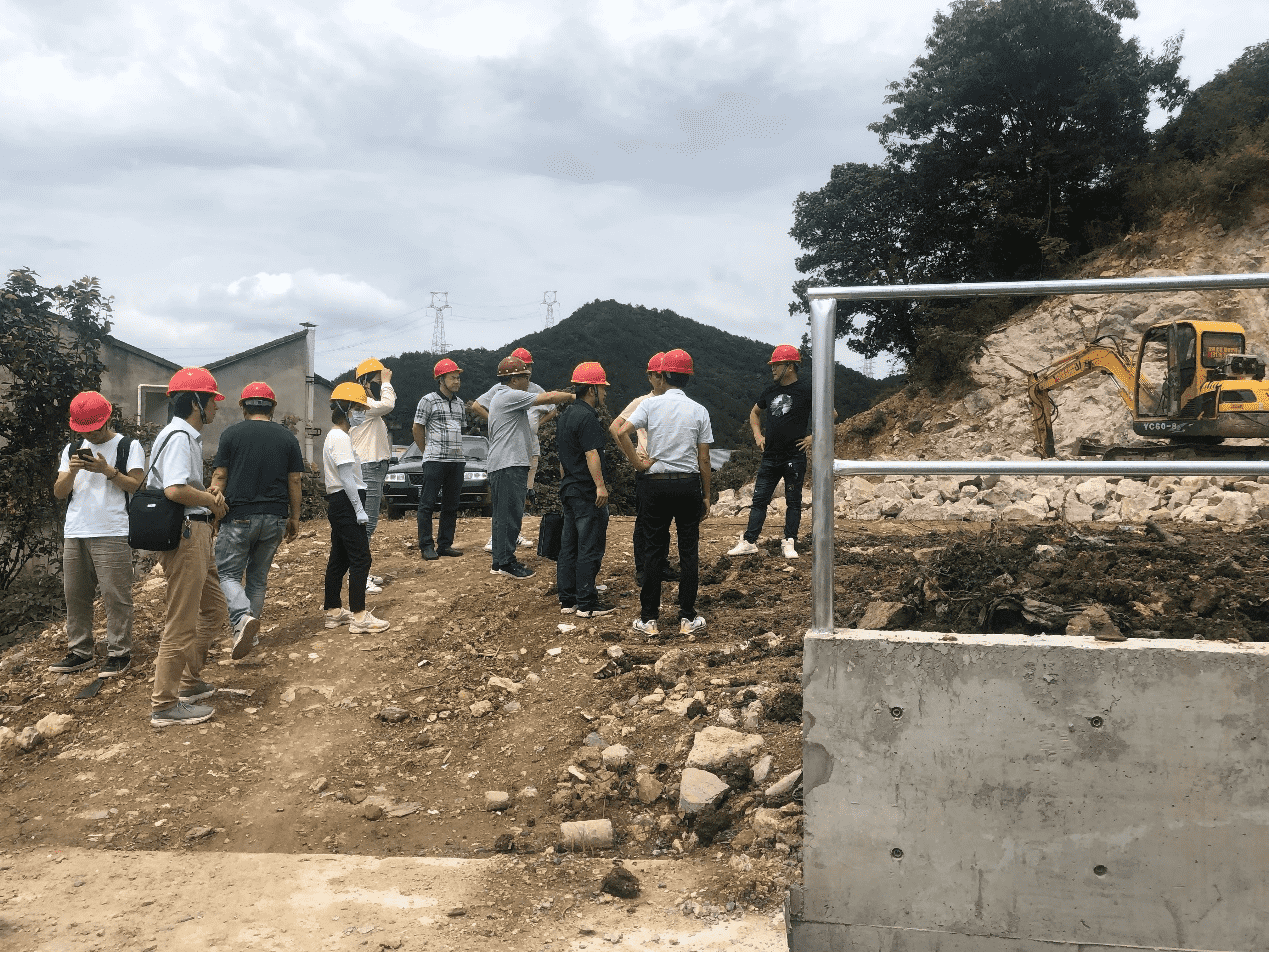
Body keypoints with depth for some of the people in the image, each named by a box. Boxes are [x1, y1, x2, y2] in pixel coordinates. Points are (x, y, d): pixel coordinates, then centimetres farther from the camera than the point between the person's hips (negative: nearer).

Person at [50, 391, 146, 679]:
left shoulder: (129, 446, 3)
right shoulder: (72, 449, 17)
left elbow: (136, 486, -6)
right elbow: (59, 492, 12)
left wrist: (108, 471, -17)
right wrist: (72, 472, -7)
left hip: (112, 534, -5)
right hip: (74, 534, 5)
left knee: (115, 595, -6)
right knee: (75, 595, 8)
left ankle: (119, 653, 1)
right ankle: (80, 652, 18)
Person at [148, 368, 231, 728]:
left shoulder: (186, 436, 18)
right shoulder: (179, 436, -15)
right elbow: (174, 490, -29)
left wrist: (206, 495, 6)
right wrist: (212, 499, -13)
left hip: (196, 534, 11)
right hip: (184, 533, -11)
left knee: (214, 612, 20)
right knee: (182, 624, -4)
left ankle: (189, 682, 32)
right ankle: (165, 705, 5)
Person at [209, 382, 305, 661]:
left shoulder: (232, 434, -2)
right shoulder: (287, 437, 5)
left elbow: (219, 477, -3)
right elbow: (294, 481, 6)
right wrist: (294, 518, 14)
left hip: (238, 516, -3)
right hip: (275, 517, 3)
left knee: (228, 573, 5)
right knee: (258, 576, 15)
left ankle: (243, 618, -21)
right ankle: (252, 632, 20)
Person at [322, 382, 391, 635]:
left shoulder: (333, 436, 18)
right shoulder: (341, 438, -15)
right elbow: (347, 478, -20)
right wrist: (359, 510, -19)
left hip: (337, 505, 11)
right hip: (346, 503, -11)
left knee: (339, 557, 15)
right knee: (360, 558, -10)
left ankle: (333, 611, 22)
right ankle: (359, 617, -10)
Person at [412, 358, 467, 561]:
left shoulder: (459, 403, 16)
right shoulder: (428, 400, -2)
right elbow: (418, 429, 2)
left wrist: (457, 451, 15)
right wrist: (428, 452, 7)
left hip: (457, 460, 6)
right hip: (435, 460, -6)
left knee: (451, 505, 7)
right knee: (428, 504, -4)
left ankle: (445, 544, 14)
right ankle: (426, 546, 0)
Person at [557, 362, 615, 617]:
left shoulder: (566, 414, 16)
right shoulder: (586, 417, -15)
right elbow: (591, 454, -21)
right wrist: (600, 485, -22)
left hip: (569, 489, 10)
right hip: (587, 493, -10)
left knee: (569, 546, 12)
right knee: (590, 548, -5)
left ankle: (567, 600, 17)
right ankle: (587, 603, -2)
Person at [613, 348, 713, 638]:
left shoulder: (651, 404, -2)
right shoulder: (699, 411, 0)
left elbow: (621, 432, -15)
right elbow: (703, 459, 1)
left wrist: (637, 462, -3)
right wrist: (706, 495, 9)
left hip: (657, 484, 0)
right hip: (689, 484, 0)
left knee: (656, 550, 6)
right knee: (689, 550, 7)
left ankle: (648, 618, 10)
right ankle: (687, 618, 10)